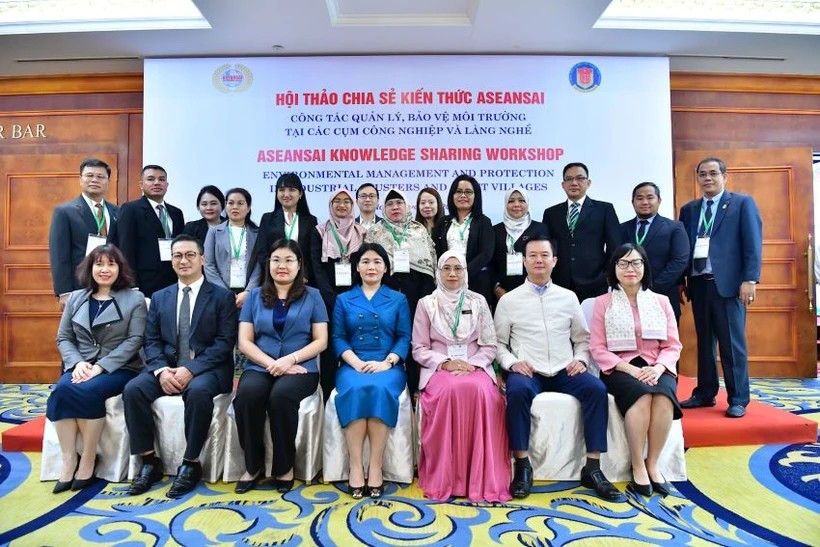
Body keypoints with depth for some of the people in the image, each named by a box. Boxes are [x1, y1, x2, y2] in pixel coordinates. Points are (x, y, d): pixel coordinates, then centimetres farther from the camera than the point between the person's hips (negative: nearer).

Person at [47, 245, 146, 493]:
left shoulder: (134, 299, 2)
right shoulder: (75, 298, 15)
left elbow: (134, 340, -7)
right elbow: (63, 338, 12)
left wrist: (101, 366, -17)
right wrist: (77, 363, -9)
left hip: (119, 369, -3)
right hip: (82, 367, 4)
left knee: (87, 392, -32)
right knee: (61, 390, -29)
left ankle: (88, 461, -15)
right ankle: (69, 460, -19)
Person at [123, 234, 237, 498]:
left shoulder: (222, 296, 2)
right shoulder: (159, 297, 16)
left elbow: (225, 343, -7)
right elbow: (152, 341, 8)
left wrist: (191, 369, -19)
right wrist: (161, 370, -13)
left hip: (207, 369, -4)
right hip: (167, 368, 4)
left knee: (198, 391, -35)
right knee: (133, 389, -22)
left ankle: (190, 464, -18)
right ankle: (149, 462, -9)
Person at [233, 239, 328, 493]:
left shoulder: (312, 296, 9)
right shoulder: (255, 296, 13)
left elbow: (321, 341, 2)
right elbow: (244, 342, 5)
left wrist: (290, 359, -15)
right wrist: (271, 364, -12)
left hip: (300, 368, -1)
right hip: (260, 366, 2)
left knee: (281, 395, -33)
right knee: (247, 394, -31)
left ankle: (285, 466, -12)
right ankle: (252, 465, -10)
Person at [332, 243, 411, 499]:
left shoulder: (398, 299, 14)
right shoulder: (343, 300, 17)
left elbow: (404, 338, 5)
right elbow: (338, 338, 6)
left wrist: (386, 363, -13)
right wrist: (356, 363, -12)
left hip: (388, 366, 0)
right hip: (353, 365, 1)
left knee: (380, 390, -34)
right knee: (355, 390, -33)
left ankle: (375, 466, -26)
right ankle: (355, 466, -26)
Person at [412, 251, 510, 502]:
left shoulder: (478, 302, 10)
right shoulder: (426, 304, 6)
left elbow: (490, 346, 8)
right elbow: (419, 349, 4)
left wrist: (472, 364, -10)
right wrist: (445, 363, -12)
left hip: (475, 367, 1)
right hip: (439, 368, -1)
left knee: (481, 391, -33)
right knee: (449, 390, -35)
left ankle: (482, 478, -23)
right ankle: (444, 477, -22)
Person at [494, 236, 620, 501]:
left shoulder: (568, 297, 13)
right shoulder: (508, 300, 7)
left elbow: (582, 338, 17)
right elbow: (498, 343, 7)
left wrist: (580, 360, -3)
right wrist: (512, 362, -11)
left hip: (565, 372, 3)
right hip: (528, 372, -2)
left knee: (597, 389, -25)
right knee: (517, 390, -35)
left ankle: (592, 469, -15)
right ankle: (523, 467, -21)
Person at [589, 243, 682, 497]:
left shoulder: (661, 301, 11)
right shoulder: (603, 302, 4)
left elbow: (673, 346, 6)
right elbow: (597, 348, -2)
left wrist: (658, 368, -15)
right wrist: (630, 369, -16)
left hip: (656, 369, 2)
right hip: (620, 370, -2)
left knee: (664, 395, -32)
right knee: (641, 395, -34)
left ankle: (652, 464, -16)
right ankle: (638, 466, -19)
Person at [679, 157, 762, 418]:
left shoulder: (743, 203, 4)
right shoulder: (689, 209, 15)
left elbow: (753, 243, -3)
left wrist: (750, 280, -12)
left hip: (727, 283, -4)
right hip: (698, 283, 4)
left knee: (732, 344, -1)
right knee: (704, 342, 11)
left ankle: (738, 400, 9)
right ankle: (705, 394, 20)